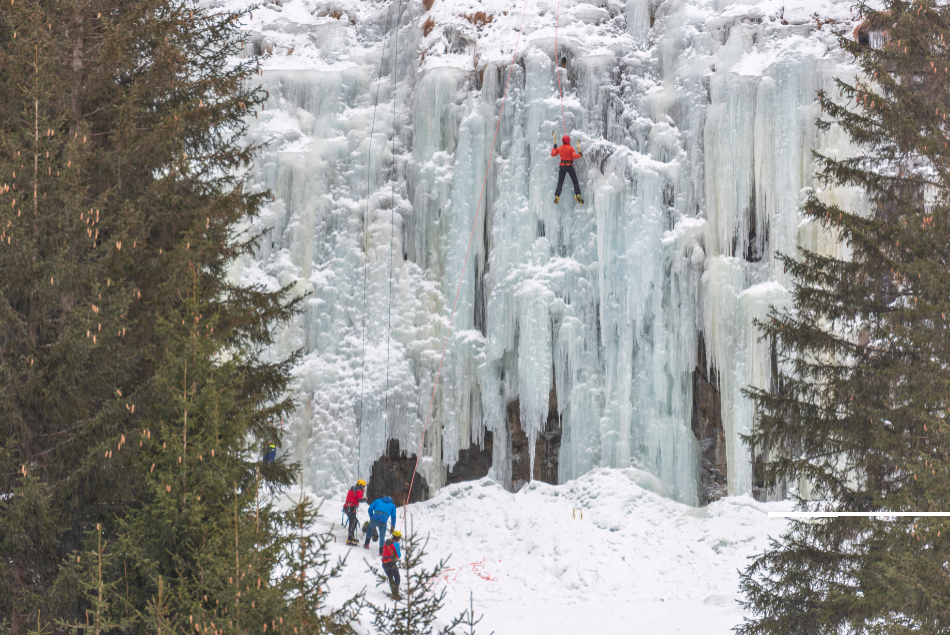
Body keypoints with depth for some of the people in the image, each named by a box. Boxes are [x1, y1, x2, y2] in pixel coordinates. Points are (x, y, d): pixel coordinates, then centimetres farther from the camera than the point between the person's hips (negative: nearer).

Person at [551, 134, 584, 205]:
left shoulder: (560, 148, 5)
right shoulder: (570, 148, -7)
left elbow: (553, 154, 16)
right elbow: (574, 156, -18)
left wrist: (554, 148, 32)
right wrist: (579, 155, 0)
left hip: (562, 166, 3)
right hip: (569, 166, -3)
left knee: (560, 183, 5)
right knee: (575, 182, 2)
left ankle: (557, 196, -8)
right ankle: (577, 195, -12)